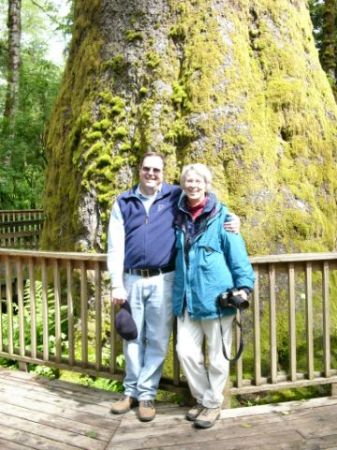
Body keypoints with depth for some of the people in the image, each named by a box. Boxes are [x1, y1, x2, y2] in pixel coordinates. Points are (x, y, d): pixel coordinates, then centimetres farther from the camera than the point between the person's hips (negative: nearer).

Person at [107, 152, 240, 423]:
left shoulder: (176, 197, 2)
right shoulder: (123, 203, 6)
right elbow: (115, 247, 2)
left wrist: (231, 220, -11)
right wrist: (117, 285, -5)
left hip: (163, 280, -1)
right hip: (132, 280, 2)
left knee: (158, 340, 5)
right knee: (132, 338, 11)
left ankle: (146, 394, 19)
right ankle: (132, 391, 26)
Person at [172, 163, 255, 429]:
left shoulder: (221, 216, -4)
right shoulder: (180, 216, 10)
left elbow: (237, 253, -6)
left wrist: (244, 285, -16)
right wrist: (178, 293, 19)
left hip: (216, 295, -4)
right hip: (186, 297, 5)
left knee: (217, 355, 7)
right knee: (186, 351, 5)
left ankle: (213, 404, 25)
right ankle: (203, 399, 26)